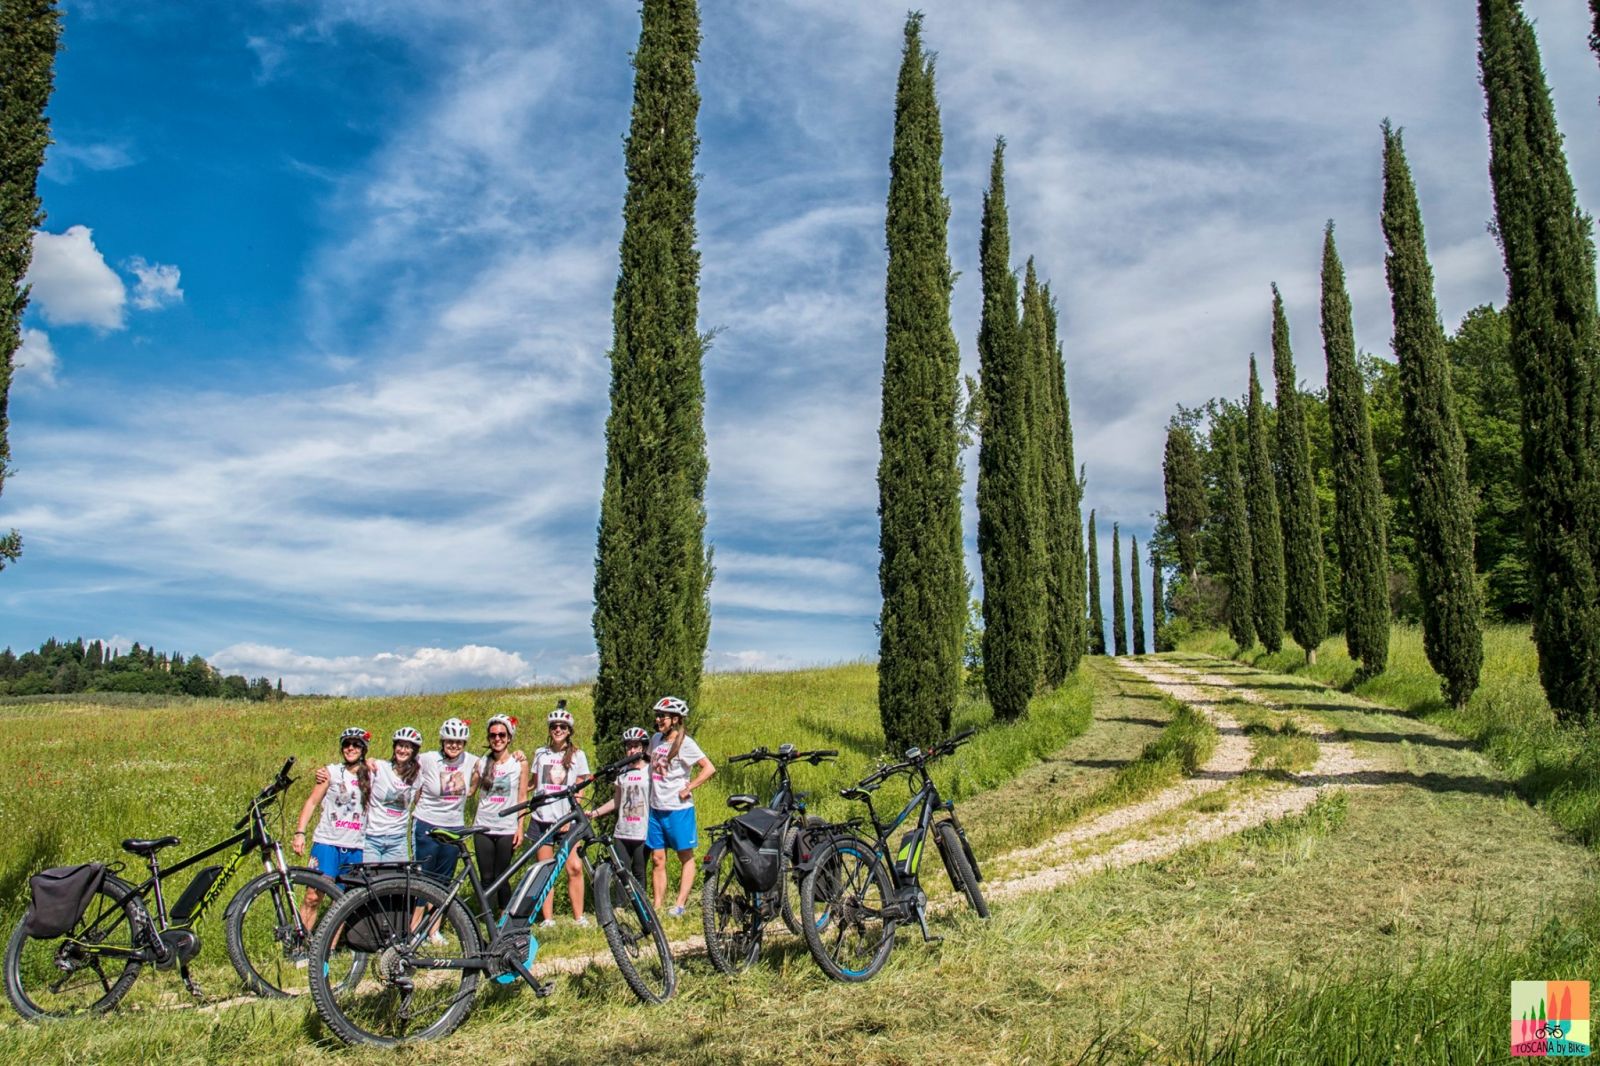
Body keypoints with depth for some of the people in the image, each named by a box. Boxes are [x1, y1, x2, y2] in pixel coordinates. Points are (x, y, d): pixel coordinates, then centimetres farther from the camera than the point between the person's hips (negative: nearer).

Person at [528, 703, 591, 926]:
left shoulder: (577, 755, 5)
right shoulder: (540, 753, 10)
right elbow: (534, 784, 18)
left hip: (567, 819, -2)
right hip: (542, 818, 2)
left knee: (575, 867, -10)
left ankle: (579, 916, -1)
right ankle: (547, 918, 10)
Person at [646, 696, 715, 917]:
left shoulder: (685, 743, -12)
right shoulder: (655, 738, 7)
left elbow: (709, 768, -17)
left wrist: (687, 789, -16)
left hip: (678, 808, -6)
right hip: (656, 807, 7)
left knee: (686, 857, 5)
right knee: (657, 859, 7)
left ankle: (680, 904, 6)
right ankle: (657, 907, 12)